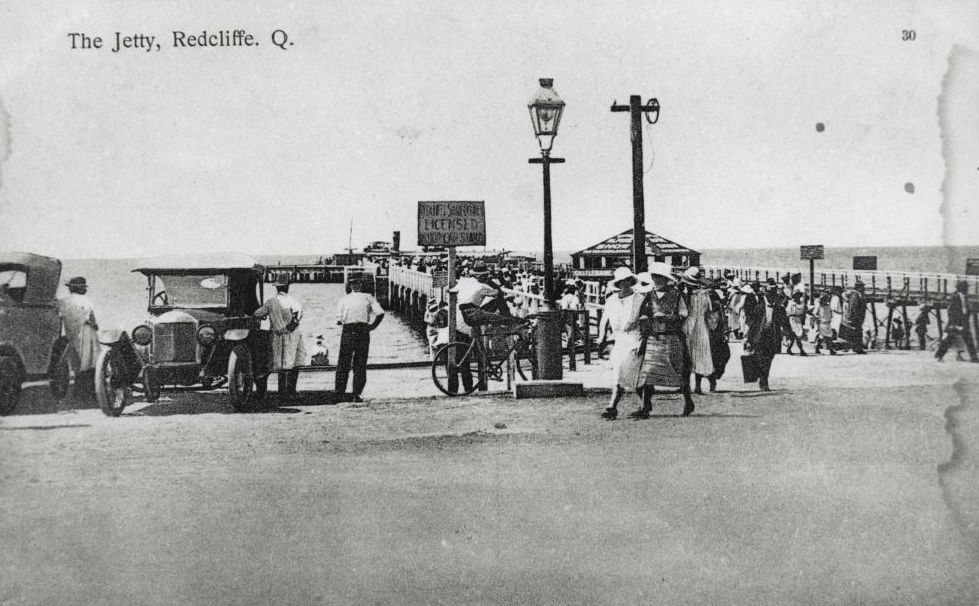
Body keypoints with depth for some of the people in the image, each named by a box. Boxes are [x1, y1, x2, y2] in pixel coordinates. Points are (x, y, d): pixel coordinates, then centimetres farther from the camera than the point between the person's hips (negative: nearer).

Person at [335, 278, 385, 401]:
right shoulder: (368, 297, 9)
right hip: (363, 331, 0)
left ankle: (339, 392, 4)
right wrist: (372, 326, 4)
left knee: (343, 363, 9)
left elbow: (339, 320, 0)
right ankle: (356, 394, 2)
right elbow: (380, 313, -5)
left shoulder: (343, 299, 11)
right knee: (360, 365, 7)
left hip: (347, 331, 0)